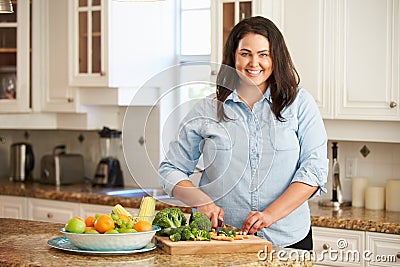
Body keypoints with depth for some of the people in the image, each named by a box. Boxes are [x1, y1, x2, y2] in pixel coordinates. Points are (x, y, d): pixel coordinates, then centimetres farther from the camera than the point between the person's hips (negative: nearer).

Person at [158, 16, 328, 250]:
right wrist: (202, 202, -12)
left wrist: (271, 214, -18)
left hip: (287, 239, 0)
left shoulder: (300, 103, 1)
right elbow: (171, 170, 6)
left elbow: (314, 168, -6)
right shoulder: (206, 110, 3)